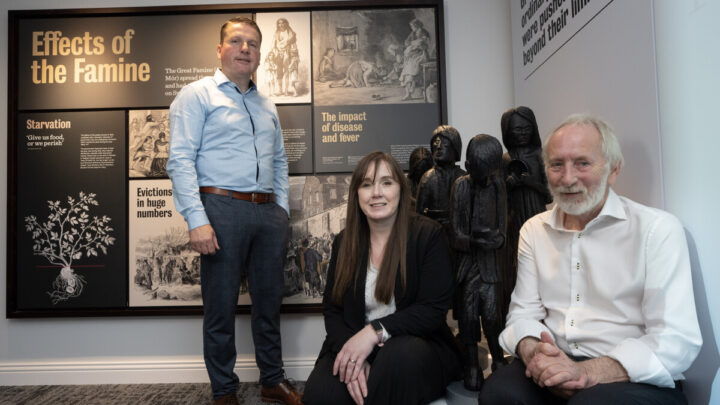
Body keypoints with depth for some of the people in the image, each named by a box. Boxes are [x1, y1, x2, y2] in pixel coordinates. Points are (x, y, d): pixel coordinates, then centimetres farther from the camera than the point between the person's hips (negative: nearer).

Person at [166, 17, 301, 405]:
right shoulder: (197, 94, 2)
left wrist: (282, 207, 12)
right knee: (221, 305, 3)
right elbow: (181, 160, -8)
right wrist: (196, 220, -17)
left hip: (268, 212, 6)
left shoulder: (267, 106, 20)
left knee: (269, 300, 12)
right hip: (222, 208, -5)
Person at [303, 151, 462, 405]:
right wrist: (353, 354, -16)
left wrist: (375, 332, -22)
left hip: (417, 346, -1)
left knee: (400, 353, -36)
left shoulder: (428, 235, -4)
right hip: (353, 347, 2)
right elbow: (333, 310, 4)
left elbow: (434, 308, -10)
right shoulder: (344, 243, 8)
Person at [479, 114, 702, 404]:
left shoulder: (658, 229, -5)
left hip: (636, 380, -2)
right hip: (556, 368, 3)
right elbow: (524, 312, 7)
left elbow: (676, 341, -13)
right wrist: (534, 354, -16)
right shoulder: (534, 230, 9)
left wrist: (586, 372, -25)